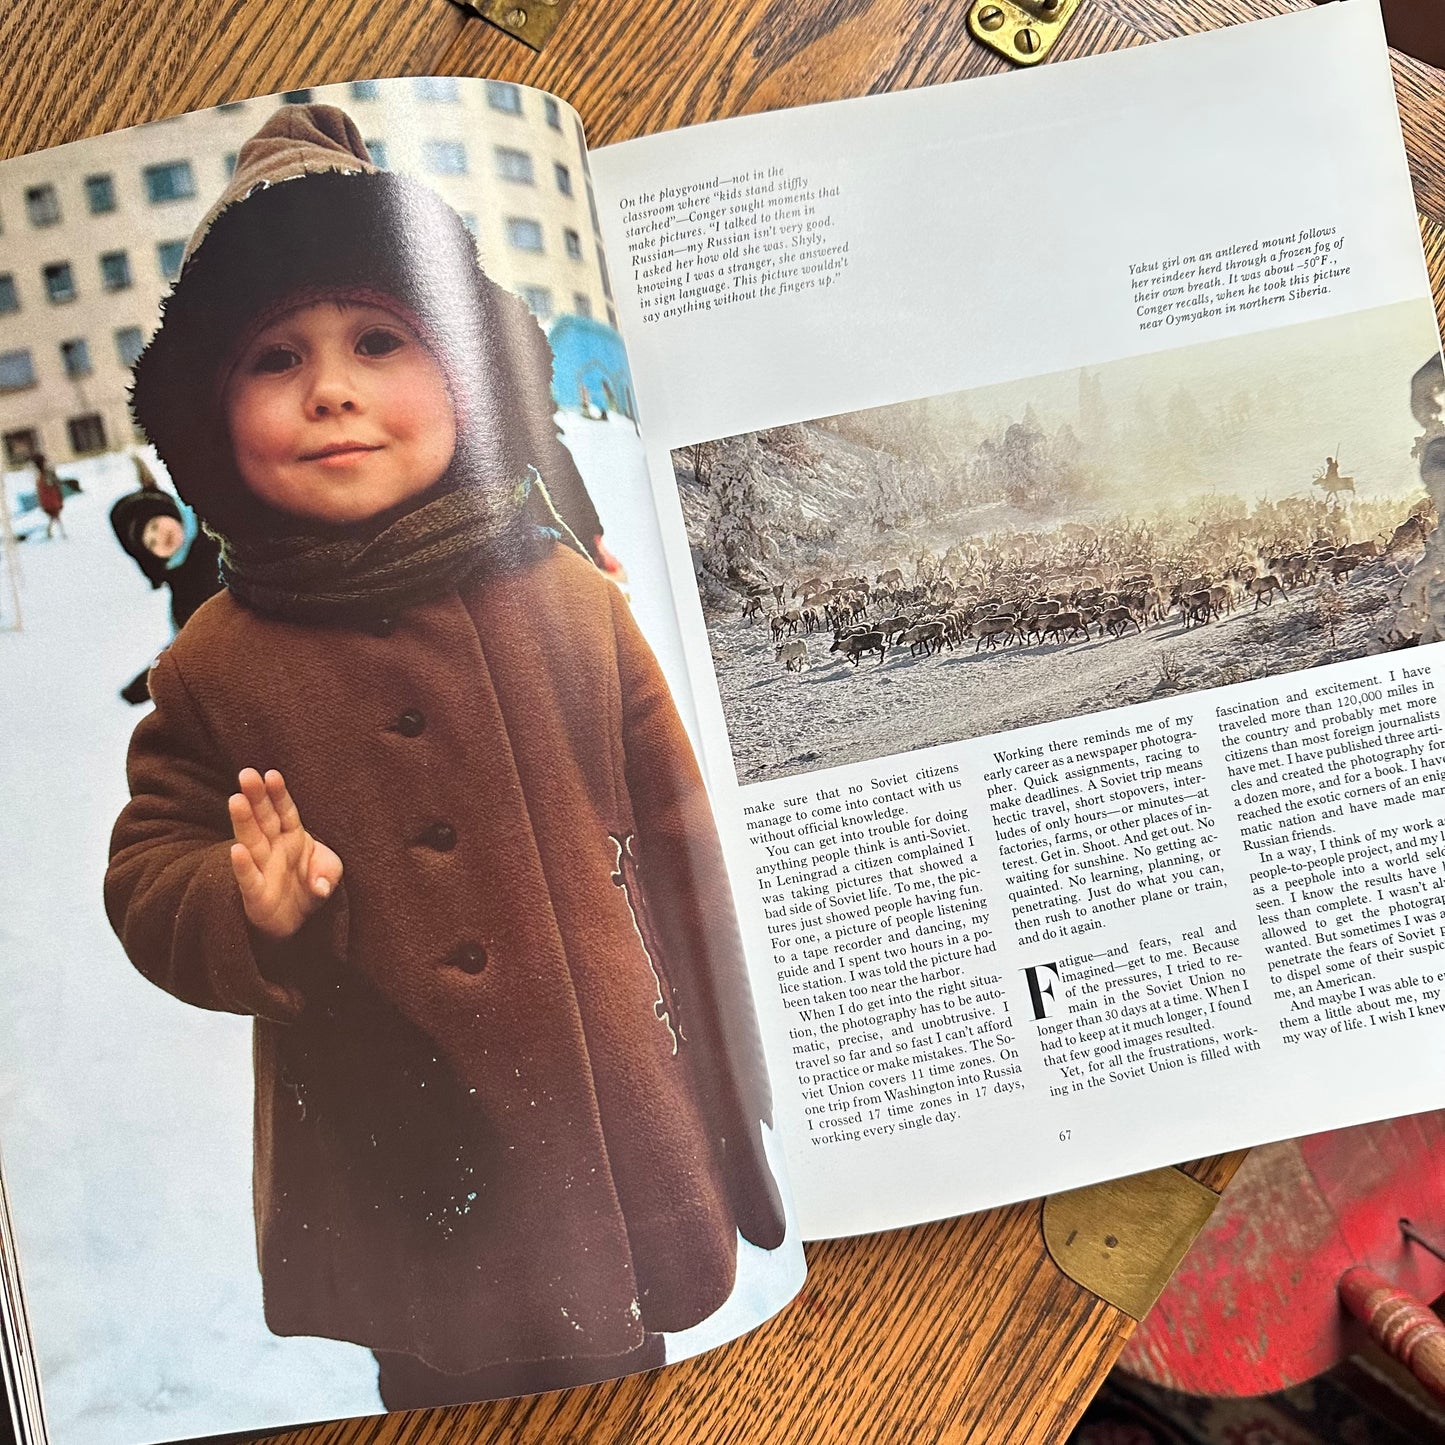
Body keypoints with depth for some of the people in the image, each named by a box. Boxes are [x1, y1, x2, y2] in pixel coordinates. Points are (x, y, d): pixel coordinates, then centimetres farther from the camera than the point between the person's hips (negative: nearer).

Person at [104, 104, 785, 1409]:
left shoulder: (568, 602, -7)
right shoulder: (217, 667, -6)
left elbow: (674, 849, -2)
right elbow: (147, 876, 1)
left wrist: (727, 1114, 4)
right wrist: (250, 913, -22)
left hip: (615, 1143, 1)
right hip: (396, 1184, 0)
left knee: (622, 1401, 19)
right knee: (434, 1388, 18)